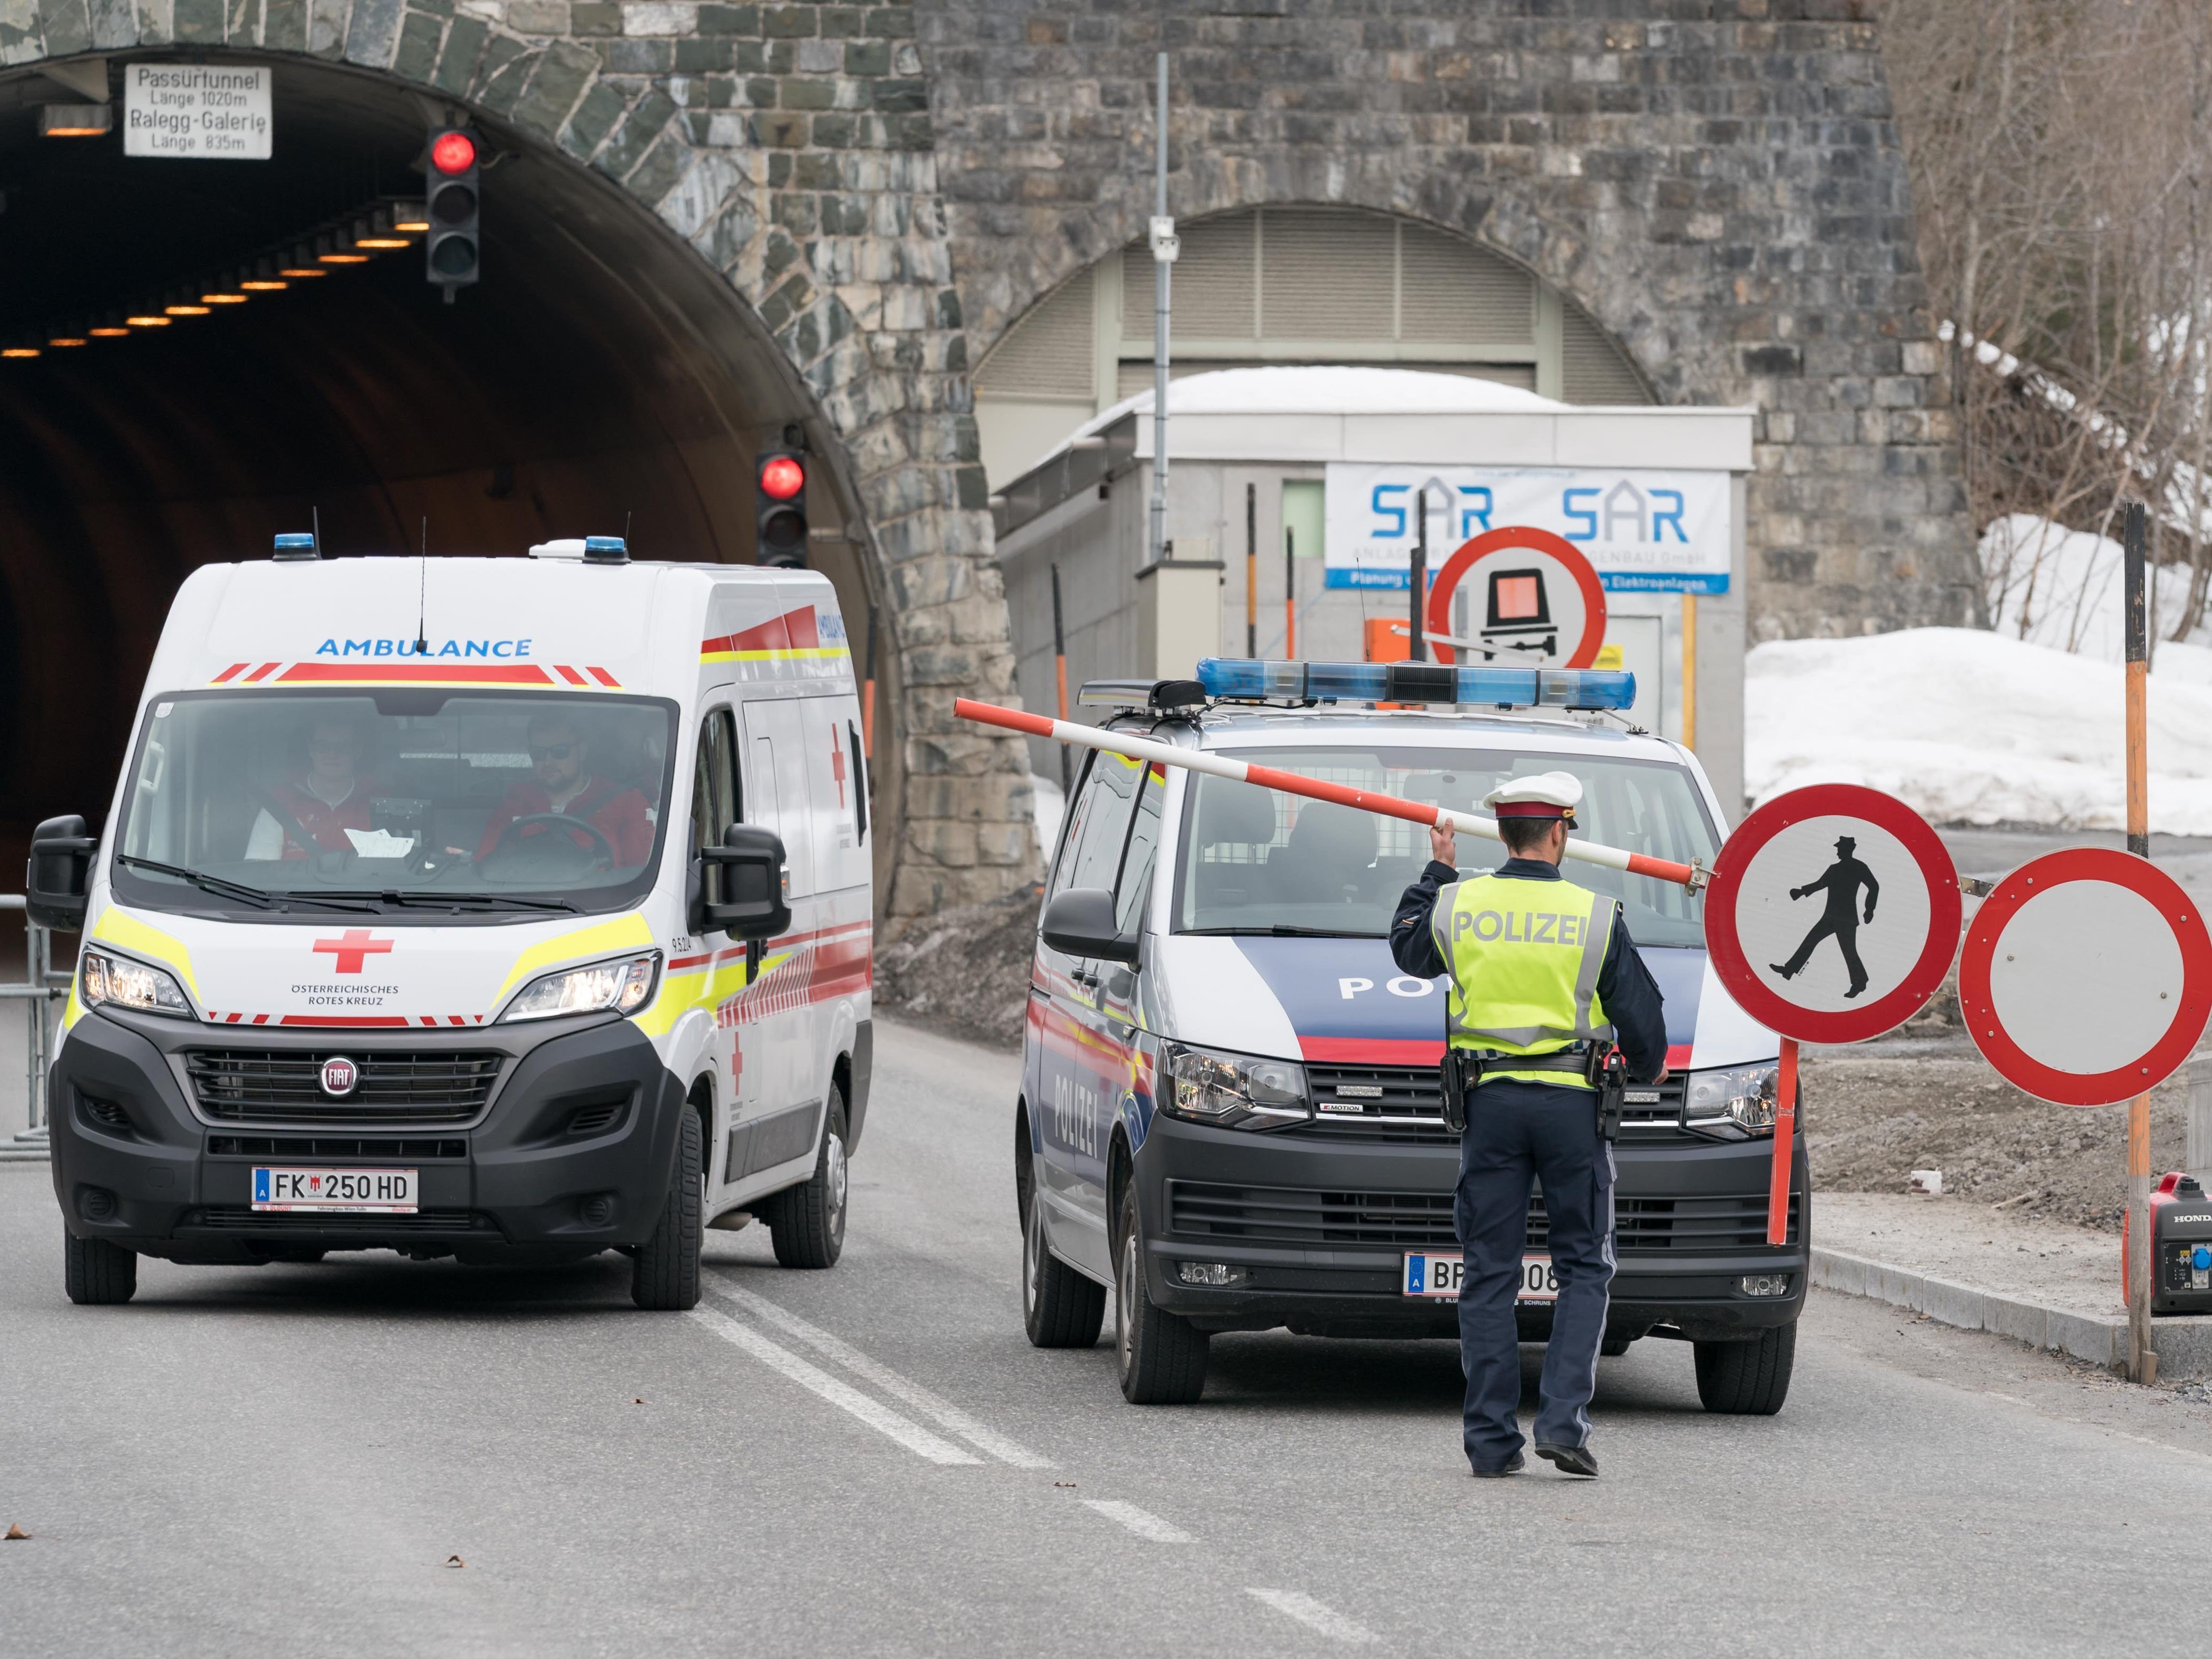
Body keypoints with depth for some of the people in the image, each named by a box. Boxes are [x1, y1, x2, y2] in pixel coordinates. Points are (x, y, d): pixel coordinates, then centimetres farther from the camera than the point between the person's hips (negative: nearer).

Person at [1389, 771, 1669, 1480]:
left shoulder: (1458, 906, 1)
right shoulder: (1597, 917, -4)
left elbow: (1408, 949, 23)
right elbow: (1640, 1016, 2)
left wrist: (1437, 872, 35)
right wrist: (1647, 1067, 24)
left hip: (1489, 1101, 2)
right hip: (1572, 1102, -2)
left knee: (1489, 1274, 6)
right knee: (1584, 1269, 7)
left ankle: (1492, 1438, 3)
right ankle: (1564, 1419, -8)